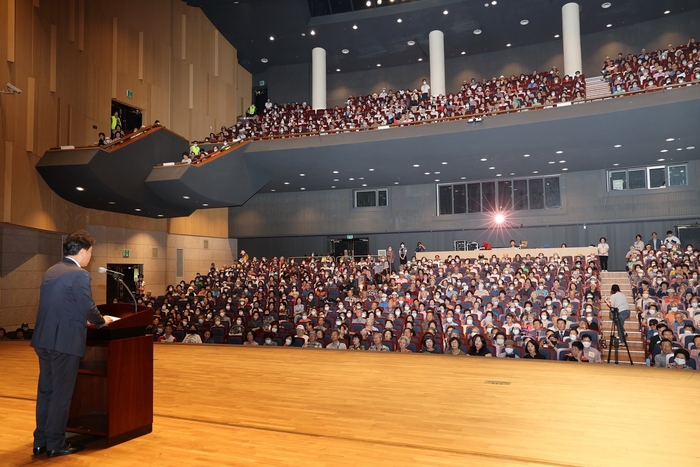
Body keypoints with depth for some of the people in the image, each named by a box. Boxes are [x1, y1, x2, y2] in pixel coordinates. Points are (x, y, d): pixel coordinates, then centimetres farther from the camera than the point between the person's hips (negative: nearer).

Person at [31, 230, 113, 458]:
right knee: (61, 394, 3)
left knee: (45, 391, 16)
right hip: (65, 341, -8)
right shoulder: (79, 274, -14)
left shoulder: (51, 271, 12)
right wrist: (102, 321, 4)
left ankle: (40, 441, 26)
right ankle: (55, 444, 14)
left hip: (44, 339, 8)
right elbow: (88, 309, -16)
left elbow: (55, 306, 16)